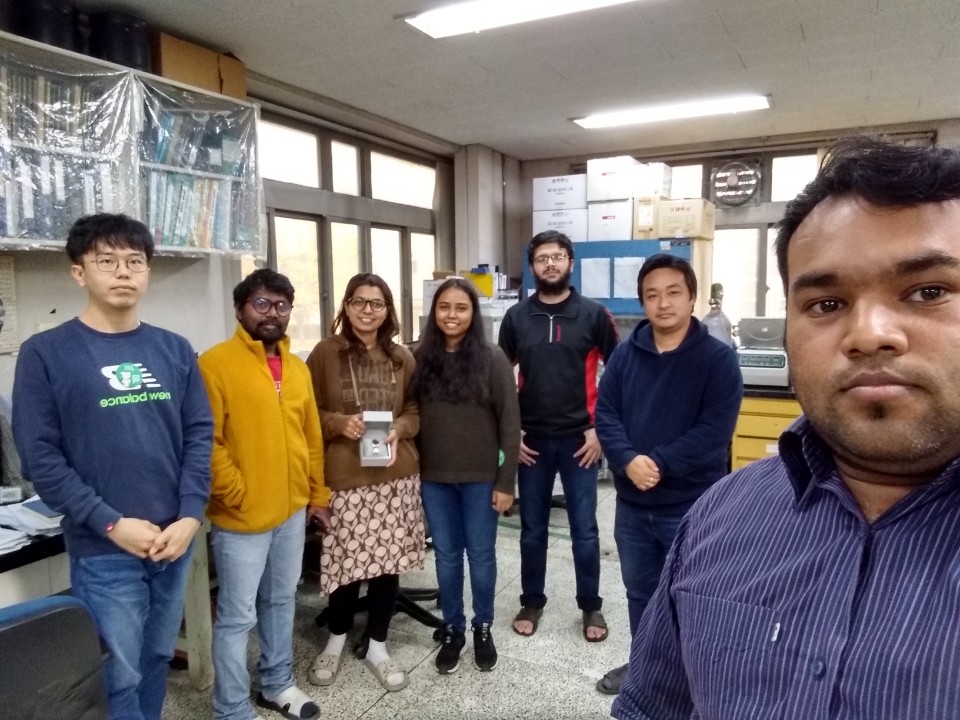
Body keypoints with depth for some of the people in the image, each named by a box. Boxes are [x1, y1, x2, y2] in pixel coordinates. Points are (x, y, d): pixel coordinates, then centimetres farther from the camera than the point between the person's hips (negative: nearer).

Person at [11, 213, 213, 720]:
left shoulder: (175, 350, 5)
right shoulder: (45, 353, -6)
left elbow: (200, 435, 3)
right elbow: (40, 457, -10)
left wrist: (191, 515, -8)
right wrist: (112, 524, -15)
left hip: (176, 540, 4)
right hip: (103, 551, -4)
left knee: (157, 660, 20)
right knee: (119, 677, 8)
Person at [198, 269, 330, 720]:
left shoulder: (297, 368, 10)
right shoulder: (216, 363, -12)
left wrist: (318, 495, 13)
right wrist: (237, 495, -16)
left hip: (292, 510, 7)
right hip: (241, 516, -7)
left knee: (281, 601, 21)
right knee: (237, 617, 6)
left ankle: (277, 684, 39)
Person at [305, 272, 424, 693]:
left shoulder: (402, 357, 7)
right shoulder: (325, 353, -1)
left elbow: (415, 410, 11)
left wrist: (398, 431, -8)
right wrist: (339, 423, -16)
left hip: (396, 475, 3)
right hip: (344, 476, -3)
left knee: (388, 562, 8)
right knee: (348, 561, 2)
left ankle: (377, 646, 29)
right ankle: (336, 641, 30)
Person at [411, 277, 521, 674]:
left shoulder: (492, 358, -8)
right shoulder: (421, 357, 0)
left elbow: (510, 423, -7)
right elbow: (411, 416, 6)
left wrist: (506, 481, -9)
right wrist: (411, 470, 1)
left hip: (481, 477, -2)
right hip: (433, 477, 3)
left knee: (481, 554, 12)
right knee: (446, 555, 14)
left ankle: (483, 628, 32)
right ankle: (452, 629, 32)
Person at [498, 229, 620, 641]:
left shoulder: (593, 314, -3)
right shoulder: (516, 317, 2)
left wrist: (601, 427, -6)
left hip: (579, 439, -1)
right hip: (531, 440, 2)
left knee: (584, 530, 8)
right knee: (532, 529, 13)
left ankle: (591, 607, 26)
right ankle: (531, 602, 30)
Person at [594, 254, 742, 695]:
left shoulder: (719, 358, -9)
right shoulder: (625, 354, 1)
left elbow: (714, 431, -16)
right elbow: (604, 414, -3)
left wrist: (657, 463, -21)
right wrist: (629, 461, -20)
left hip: (693, 506, -4)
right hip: (633, 502, 4)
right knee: (639, 591, 21)